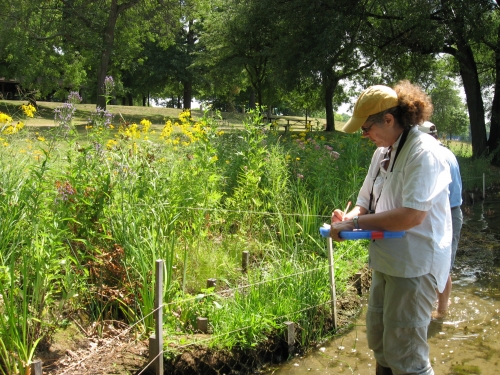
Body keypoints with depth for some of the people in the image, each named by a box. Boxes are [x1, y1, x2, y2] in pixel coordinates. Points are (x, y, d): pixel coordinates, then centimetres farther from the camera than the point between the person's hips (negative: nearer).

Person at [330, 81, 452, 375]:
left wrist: (356, 223, -21)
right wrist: (350, 217, -8)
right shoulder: (382, 152, 8)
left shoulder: (423, 152, -18)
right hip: (387, 259, 9)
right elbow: (368, 201, 13)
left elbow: (412, 215, -27)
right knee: (378, 340, 19)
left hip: (415, 265, -9)